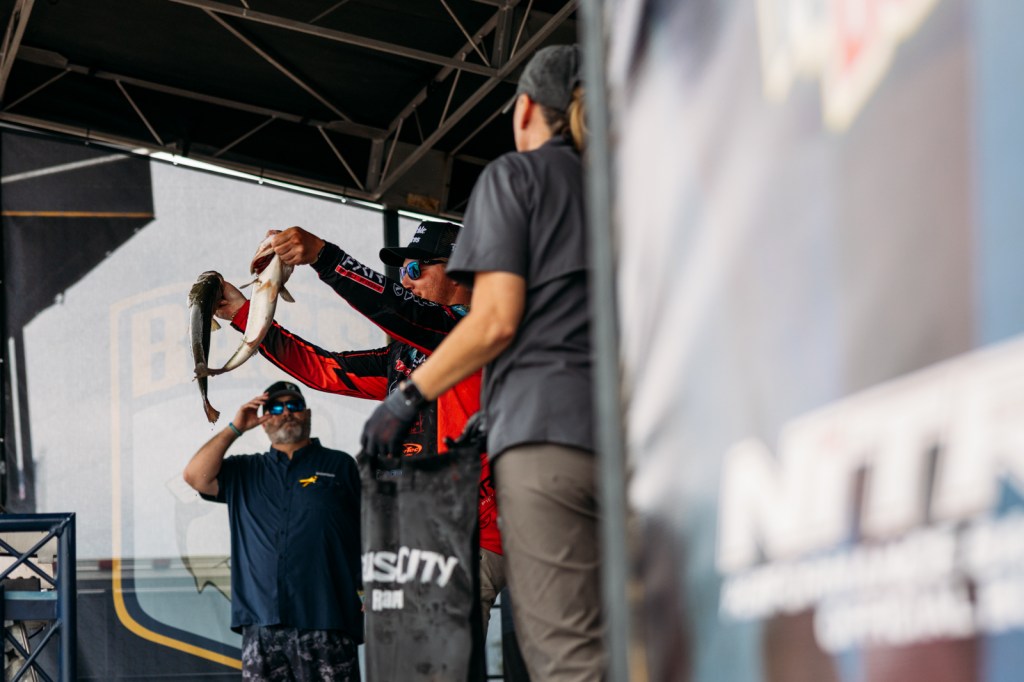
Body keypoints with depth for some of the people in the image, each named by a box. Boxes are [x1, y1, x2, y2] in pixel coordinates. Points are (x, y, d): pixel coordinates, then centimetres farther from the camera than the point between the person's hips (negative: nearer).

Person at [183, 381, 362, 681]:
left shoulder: (340, 465, 13)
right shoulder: (245, 472, 22)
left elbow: (370, 533, 9)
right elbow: (196, 476, 7)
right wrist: (235, 428, 8)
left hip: (325, 622, -2)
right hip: (261, 624, 2)